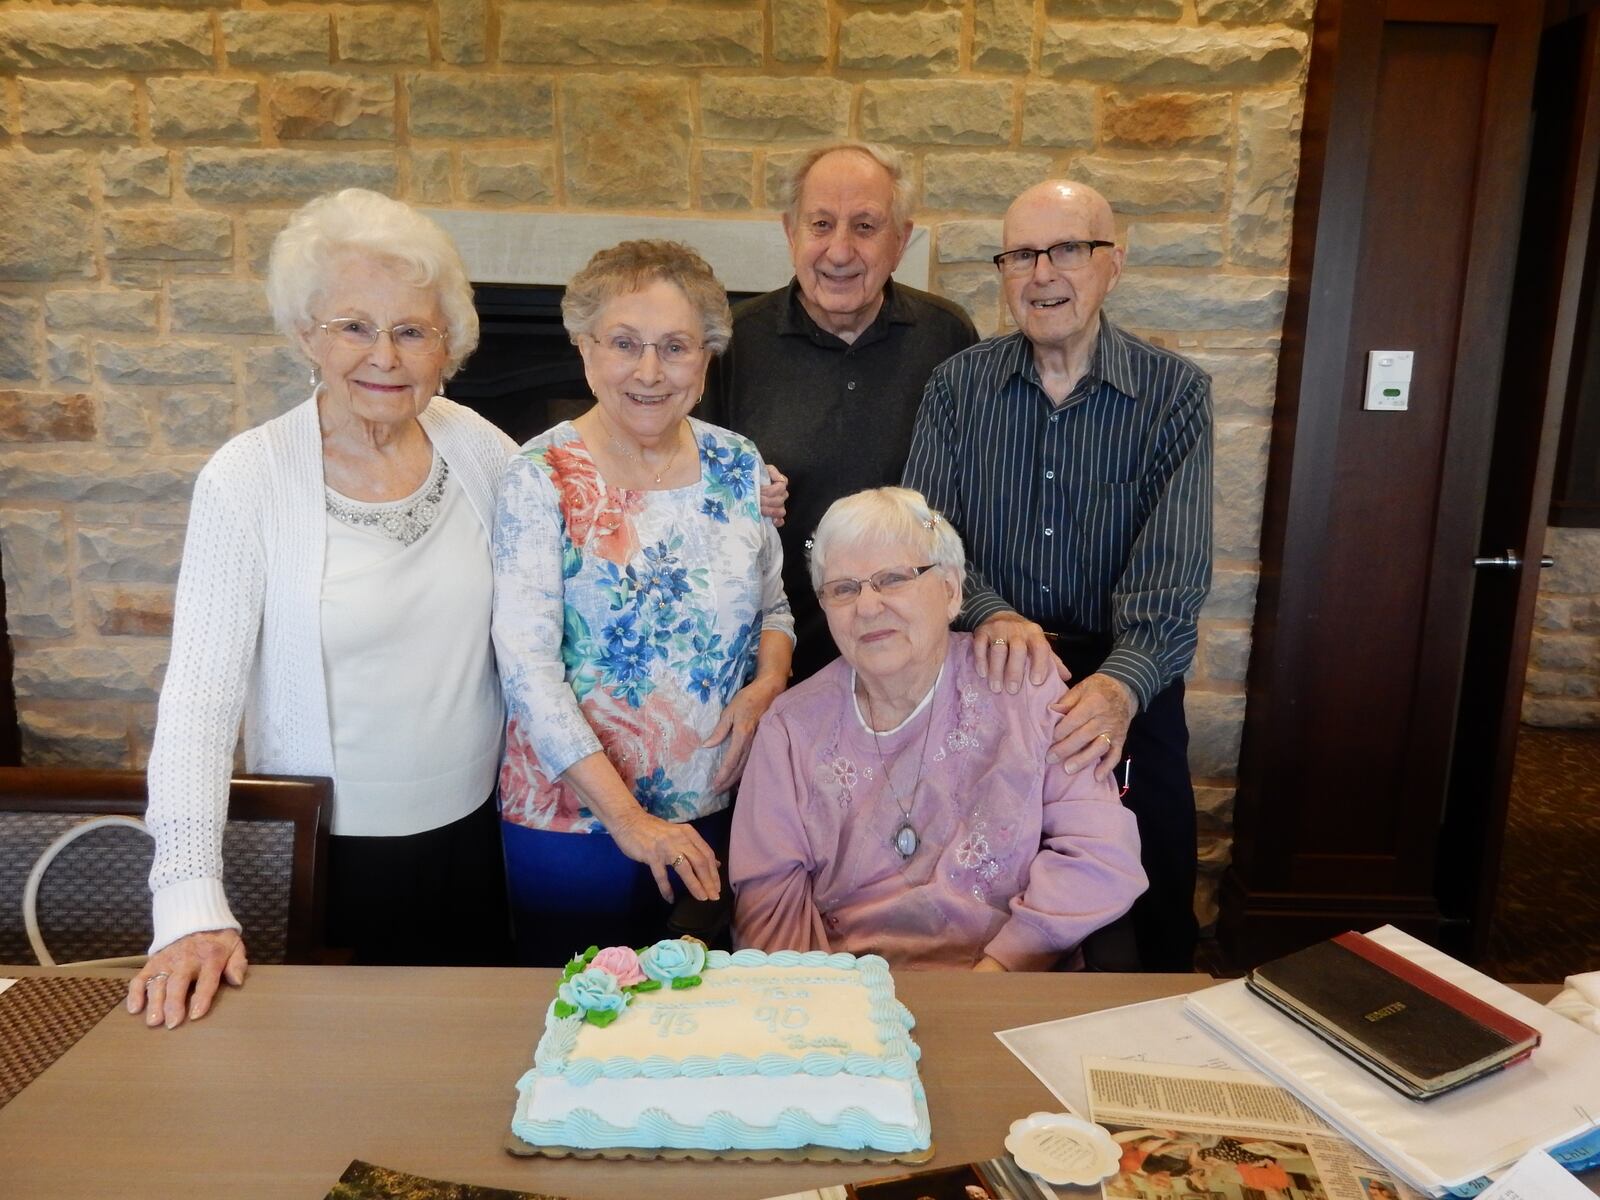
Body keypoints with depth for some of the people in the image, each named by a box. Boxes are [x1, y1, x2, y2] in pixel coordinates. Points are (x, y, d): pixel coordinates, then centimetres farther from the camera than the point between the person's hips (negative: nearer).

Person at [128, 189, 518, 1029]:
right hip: (325, 850, -3)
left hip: (472, 832, 4)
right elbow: (200, 694, -16)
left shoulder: (477, 447, -5)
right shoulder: (248, 479, -15)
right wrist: (191, 903, -23)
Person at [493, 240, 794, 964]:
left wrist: (767, 683, -10)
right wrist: (627, 817, -22)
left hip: (720, 807, 4)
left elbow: (774, 607, 12)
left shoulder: (738, 464, 1)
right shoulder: (543, 477, -12)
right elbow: (527, 666, -18)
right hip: (572, 813, -3)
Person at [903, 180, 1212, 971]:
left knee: (1153, 919, 11)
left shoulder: (1174, 392, -5)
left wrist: (1122, 684, -33)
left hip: (1128, 683, 0)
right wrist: (991, 614, -27)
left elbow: (1173, 570, -14)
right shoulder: (958, 385, 1)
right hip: (985, 678, 1)